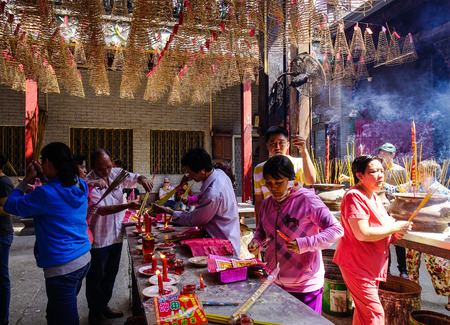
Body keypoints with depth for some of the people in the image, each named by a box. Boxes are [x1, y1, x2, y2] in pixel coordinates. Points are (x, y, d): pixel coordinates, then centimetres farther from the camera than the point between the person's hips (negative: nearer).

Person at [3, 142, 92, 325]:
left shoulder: (46, 193, -22)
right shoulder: (81, 186, 0)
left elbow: (10, 206, -8)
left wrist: (26, 180, 0)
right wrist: (43, 173, 17)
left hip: (62, 268, -8)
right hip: (84, 260, 8)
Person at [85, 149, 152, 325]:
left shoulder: (116, 173, -2)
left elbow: (134, 177, 10)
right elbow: (101, 210, -27)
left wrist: (143, 179, -14)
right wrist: (127, 206, -38)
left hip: (116, 235, 7)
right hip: (98, 239, -6)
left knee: (110, 274, 21)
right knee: (96, 277, 11)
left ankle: (104, 306, 41)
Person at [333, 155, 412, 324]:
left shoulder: (373, 196, 11)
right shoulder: (354, 196, -21)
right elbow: (362, 233, -29)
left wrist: (395, 230, 4)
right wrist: (395, 228, -18)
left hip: (372, 265, 10)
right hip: (357, 264, -10)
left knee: (363, 311, 21)